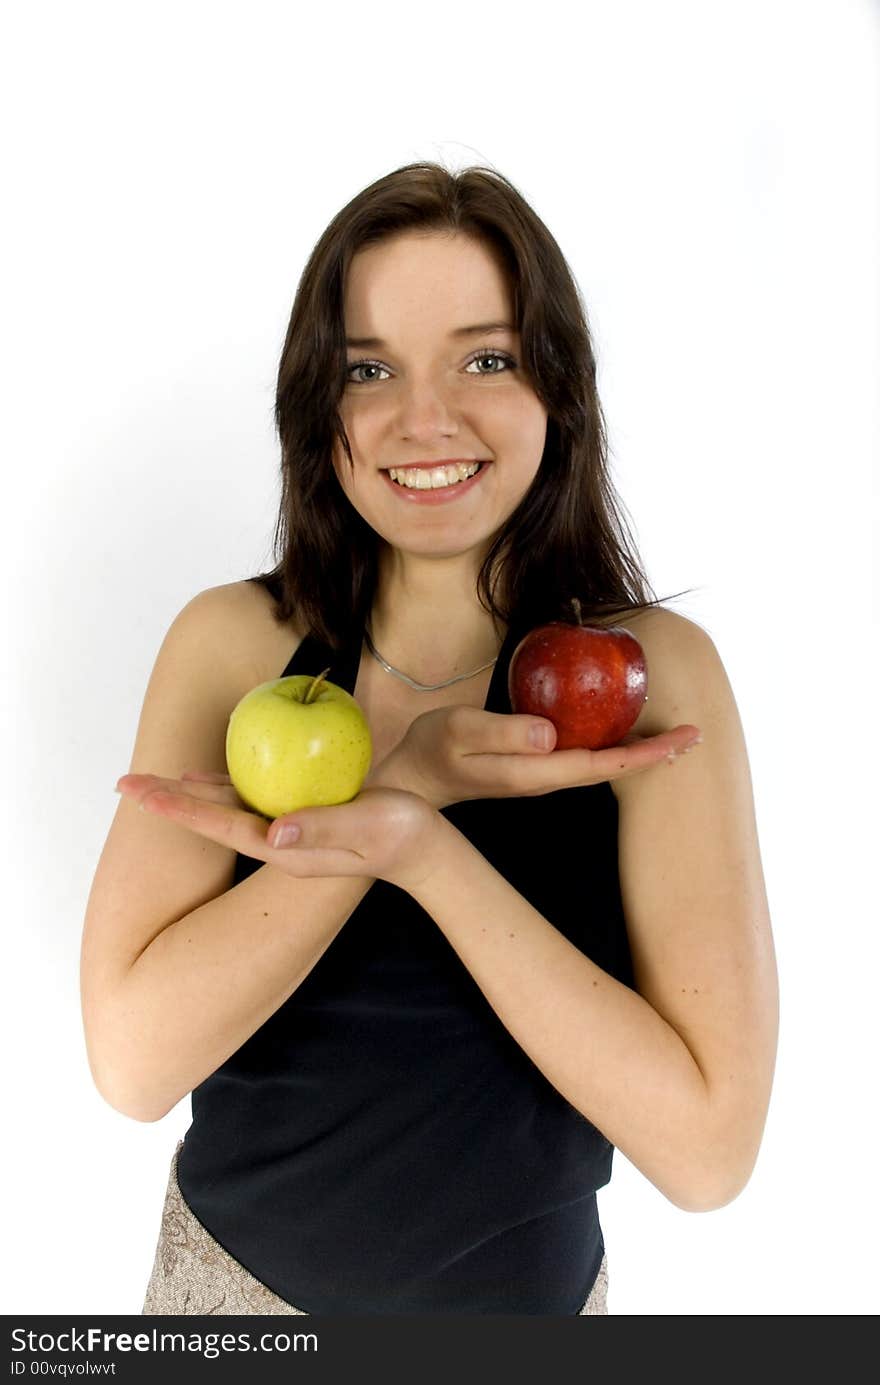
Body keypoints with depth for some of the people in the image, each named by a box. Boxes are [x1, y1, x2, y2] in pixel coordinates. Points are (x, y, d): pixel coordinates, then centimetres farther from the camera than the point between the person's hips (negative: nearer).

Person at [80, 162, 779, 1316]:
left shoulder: (650, 668, -17)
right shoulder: (229, 640, -13)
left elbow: (708, 1148, -23)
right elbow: (132, 1060, -21)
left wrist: (424, 846, -31)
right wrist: (403, 777, -28)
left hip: (520, 1290, -1)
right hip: (231, 1267, 1)